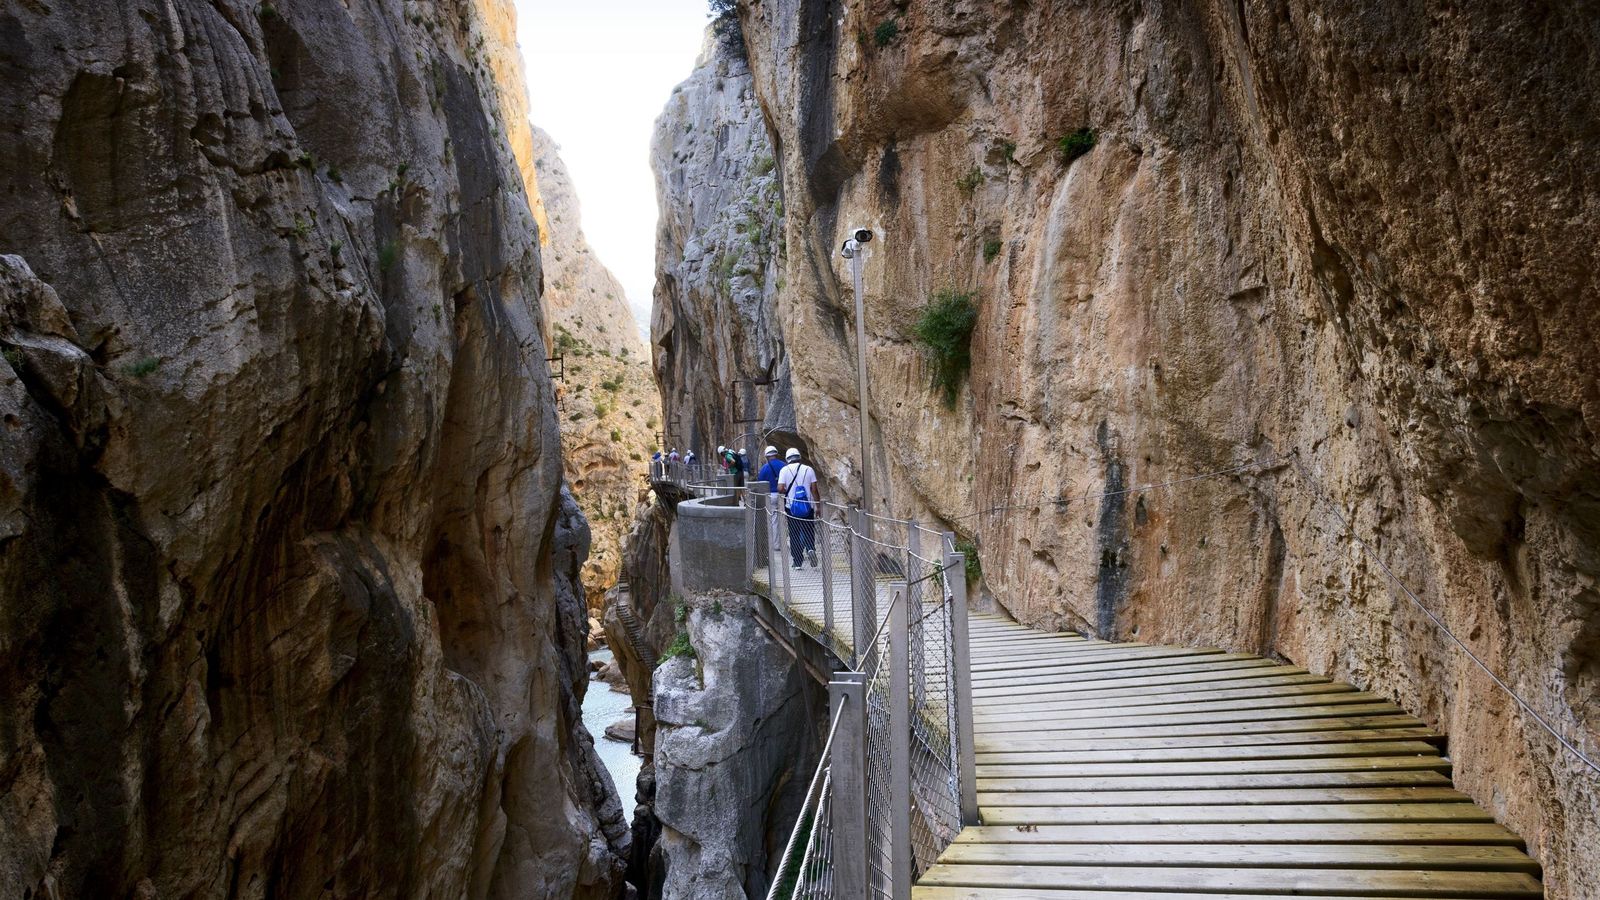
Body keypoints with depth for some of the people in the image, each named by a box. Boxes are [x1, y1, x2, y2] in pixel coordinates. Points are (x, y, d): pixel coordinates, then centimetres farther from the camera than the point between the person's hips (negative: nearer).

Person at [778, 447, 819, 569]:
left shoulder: (785, 470, -3)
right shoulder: (809, 469, 1)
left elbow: (780, 489, -11)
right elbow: (814, 489, -2)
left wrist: (787, 492, 11)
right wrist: (818, 506, 3)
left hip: (791, 507, 0)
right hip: (808, 507, 1)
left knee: (794, 534, 8)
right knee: (808, 531, 10)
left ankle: (797, 562, 8)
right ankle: (810, 549, -19)